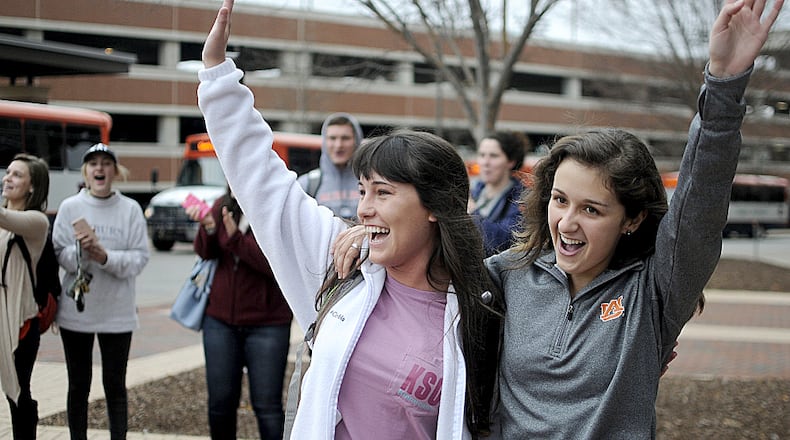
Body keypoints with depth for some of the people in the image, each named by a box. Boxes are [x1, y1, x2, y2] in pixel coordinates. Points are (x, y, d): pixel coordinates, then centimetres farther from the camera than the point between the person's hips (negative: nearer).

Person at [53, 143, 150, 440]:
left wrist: (106, 256, -21)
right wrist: (80, 251, -22)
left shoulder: (130, 209, -2)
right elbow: (59, 254, -3)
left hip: (117, 312, -1)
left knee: (115, 385, 5)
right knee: (78, 385, 10)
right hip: (76, 311, 1)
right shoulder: (69, 207, 1)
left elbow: (140, 258, -7)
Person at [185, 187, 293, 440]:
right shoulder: (223, 206, 5)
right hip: (220, 319, 5)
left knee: (266, 405, -1)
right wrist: (209, 230, -16)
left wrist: (236, 237, -25)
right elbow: (205, 253, 5)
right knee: (221, 401, 11)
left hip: (266, 323, -5)